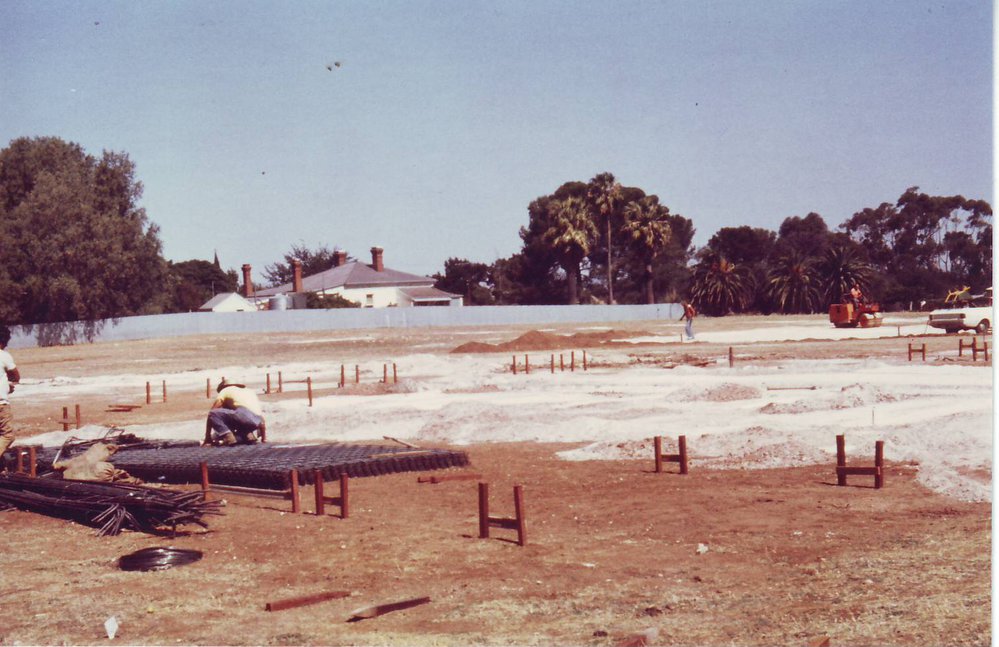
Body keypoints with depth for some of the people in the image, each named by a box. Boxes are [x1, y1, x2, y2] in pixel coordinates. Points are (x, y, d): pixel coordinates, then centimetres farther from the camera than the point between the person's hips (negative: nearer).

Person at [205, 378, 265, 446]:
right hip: (256, 421, 6)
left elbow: (211, 414, 20)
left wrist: (207, 437, 23)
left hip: (243, 415, -6)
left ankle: (228, 437, -13)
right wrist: (263, 437, 42)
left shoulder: (224, 391, 24)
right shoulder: (250, 392, 38)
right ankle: (248, 435, 2)